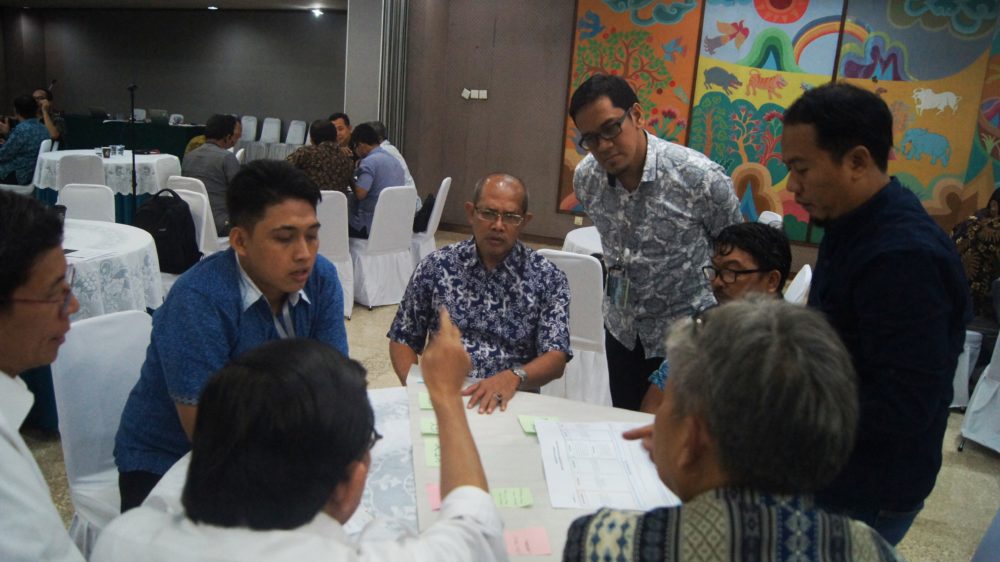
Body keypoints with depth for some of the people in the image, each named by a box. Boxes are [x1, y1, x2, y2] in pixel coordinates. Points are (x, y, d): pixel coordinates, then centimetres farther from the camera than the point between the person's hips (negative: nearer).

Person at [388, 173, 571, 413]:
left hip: (509, 401, -1)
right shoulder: (436, 266, 5)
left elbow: (556, 359, -5)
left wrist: (513, 377, -25)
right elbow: (402, 339, 12)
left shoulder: (548, 278, 2)